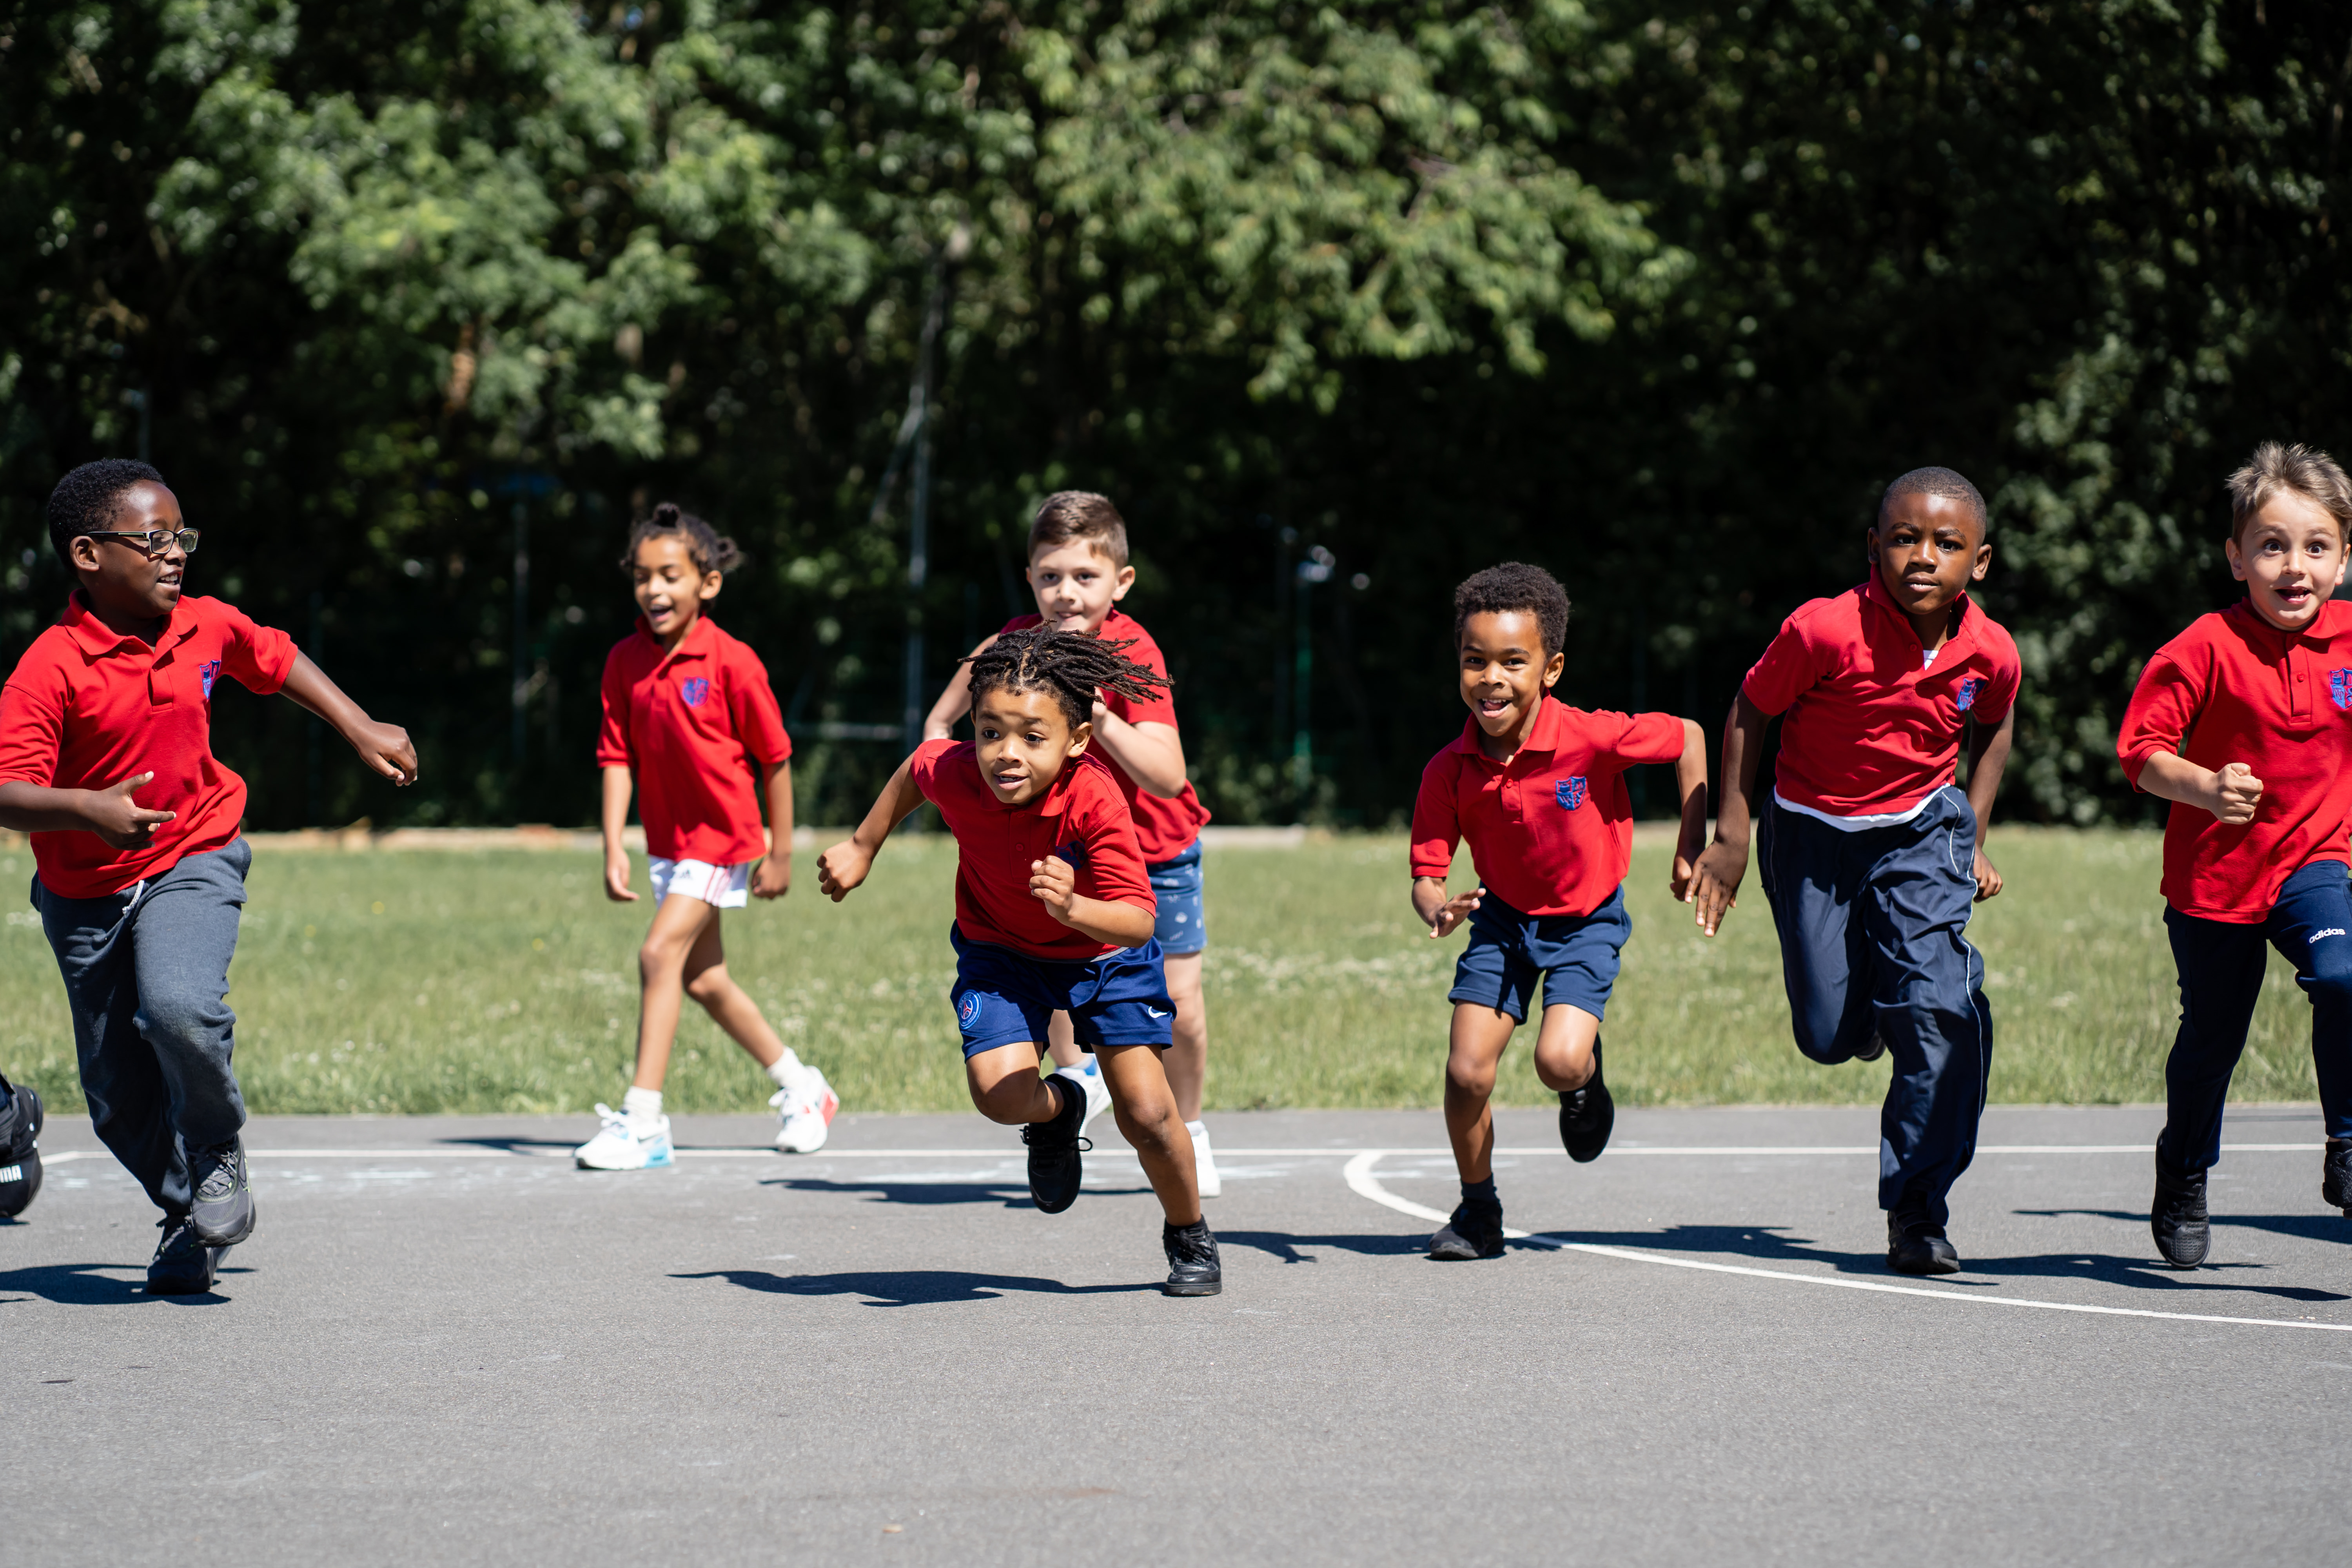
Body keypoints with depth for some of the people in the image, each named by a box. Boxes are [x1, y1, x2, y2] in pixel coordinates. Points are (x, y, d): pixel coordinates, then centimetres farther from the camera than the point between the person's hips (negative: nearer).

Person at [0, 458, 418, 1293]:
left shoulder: (207, 627, -5)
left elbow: (277, 660, 17)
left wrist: (363, 731, 18)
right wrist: (85, 809, -43)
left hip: (195, 858, 1)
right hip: (85, 891, -1)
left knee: (180, 1005, -29)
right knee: (118, 1097, 7)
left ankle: (220, 1154, -2)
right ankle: (189, 1214, 34)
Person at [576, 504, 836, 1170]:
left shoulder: (732, 663, -17)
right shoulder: (626, 661, -3)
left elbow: (774, 758, -9)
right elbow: (617, 756, -1)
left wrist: (781, 854, -6)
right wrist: (613, 846, -10)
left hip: (723, 835, -7)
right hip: (669, 836, 7)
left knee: (660, 954, -18)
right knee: (703, 978, 14)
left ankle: (642, 1121, -17)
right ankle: (802, 1088, 33)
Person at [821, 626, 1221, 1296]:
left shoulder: (1094, 800, -36)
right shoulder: (954, 774, -27)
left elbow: (1139, 919, -40)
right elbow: (914, 769, 0)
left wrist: (1074, 908, -59)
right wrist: (861, 849, 10)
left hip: (1104, 951, -2)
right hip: (1002, 951, 2)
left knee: (1147, 1114, -8)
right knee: (1000, 1092, -22)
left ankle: (1190, 1239, 22)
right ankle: (1056, 1109, 17)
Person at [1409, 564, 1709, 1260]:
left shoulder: (1589, 738, -26)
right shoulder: (1449, 772, -18)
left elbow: (1688, 737, -10)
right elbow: (1427, 872, -11)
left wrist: (1690, 850, -7)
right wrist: (1438, 911, -35)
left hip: (1586, 921, -3)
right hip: (1503, 917, 3)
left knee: (1558, 1061, -23)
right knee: (1466, 1072, -7)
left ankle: (1588, 1076, 17)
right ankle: (1477, 1211, 19)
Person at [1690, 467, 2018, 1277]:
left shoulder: (1992, 654, -14)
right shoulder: (1825, 632, -24)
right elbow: (1749, 711, -9)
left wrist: (1974, 837, 8)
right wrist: (1732, 835, -9)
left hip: (1922, 830, 1)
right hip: (1814, 833, -1)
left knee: (1938, 1005, -17)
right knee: (1830, 1037, 2)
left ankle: (1918, 1211, -7)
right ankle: (1873, 1011, 43)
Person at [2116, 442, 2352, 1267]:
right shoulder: (2208, 648, -16)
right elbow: (2140, 748, -17)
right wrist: (2205, 787, -32)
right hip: (2214, 873, -1)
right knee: (2212, 1037, 13)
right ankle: (2183, 1178, 39)